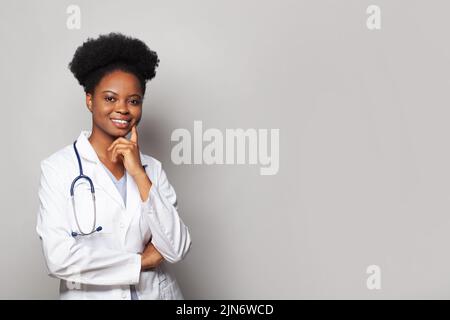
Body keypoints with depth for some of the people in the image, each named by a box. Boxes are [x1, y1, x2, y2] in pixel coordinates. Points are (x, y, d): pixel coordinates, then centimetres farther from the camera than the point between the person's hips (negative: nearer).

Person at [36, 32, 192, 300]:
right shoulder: (58, 167, -11)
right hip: (91, 294, -2)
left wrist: (139, 174, -17)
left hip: (157, 292, 3)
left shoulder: (152, 168, -2)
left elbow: (178, 250, -11)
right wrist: (141, 261, -12)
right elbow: (59, 257, -21)